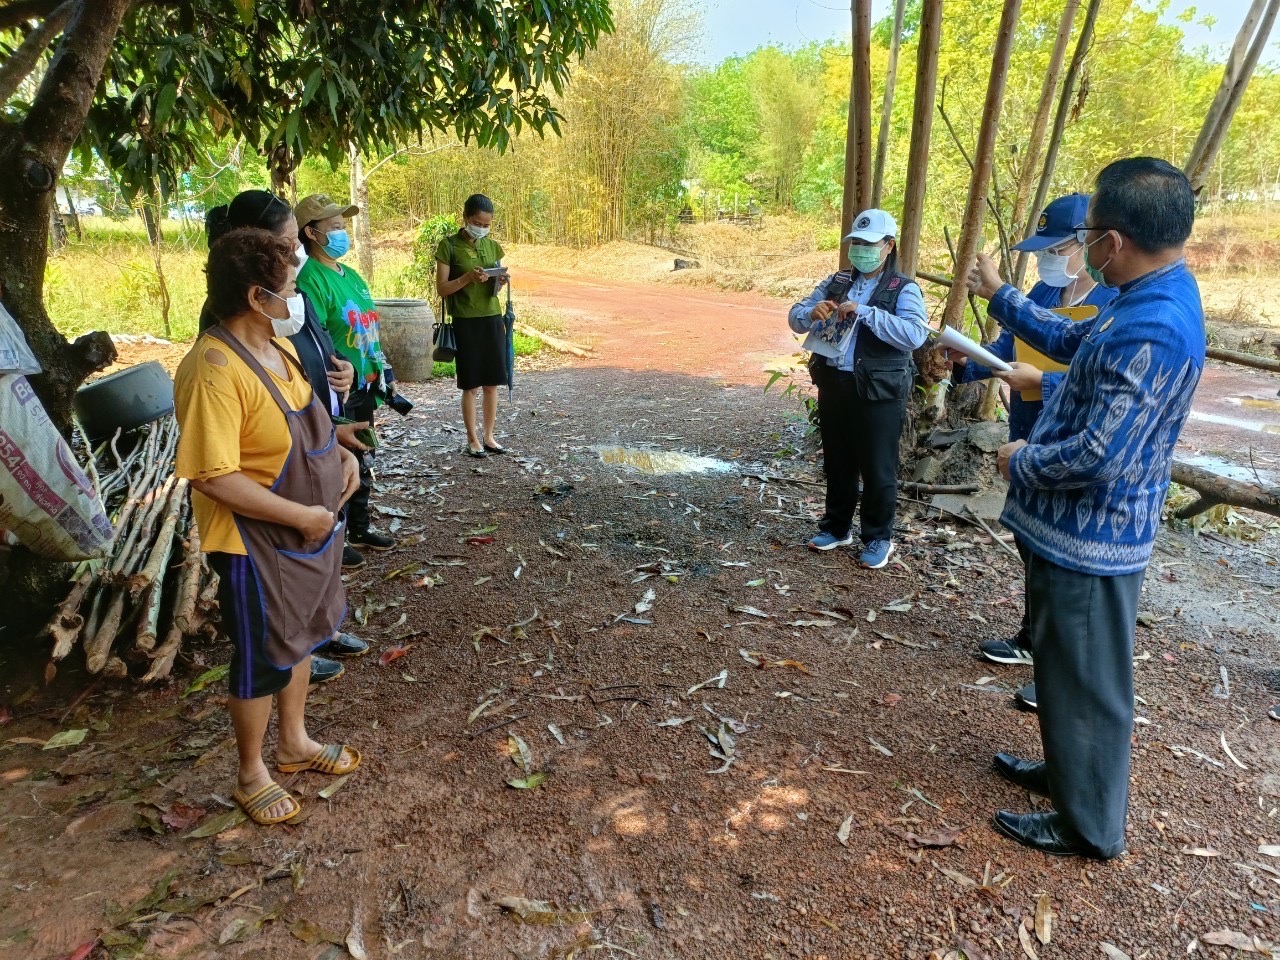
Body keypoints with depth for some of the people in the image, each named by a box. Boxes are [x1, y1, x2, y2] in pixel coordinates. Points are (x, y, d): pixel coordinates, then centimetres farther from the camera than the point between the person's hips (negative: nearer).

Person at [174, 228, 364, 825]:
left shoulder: (278, 345, 2)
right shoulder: (214, 369, -26)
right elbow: (213, 478, -29)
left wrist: (340, 452, -1)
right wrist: (301, 517, -23)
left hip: (312, 528, 9)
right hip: (257, 543, -9)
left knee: (301, 638, 23)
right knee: (263, 660, 9)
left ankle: (295, 743, 45)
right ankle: (251, 776, 33)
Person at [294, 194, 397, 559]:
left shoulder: (350, 275, 11)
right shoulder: (310, 280, -17)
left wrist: (378, 381, 15)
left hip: (364, 388, 9)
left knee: (362, 463, 19)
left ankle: (359, 528, 36)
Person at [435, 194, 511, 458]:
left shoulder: (493, 246, 9)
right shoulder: (449, 246, -5)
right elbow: (442, 289, -8)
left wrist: (500, 281, -8)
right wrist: (467, 278, -22)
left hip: (492, 319, 4)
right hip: (465, 322, -4)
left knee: (492, 383, 6)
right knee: (471, 385, 0)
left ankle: (488, 436, 18)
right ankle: (473, 439, 12)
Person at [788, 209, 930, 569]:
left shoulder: (904, 289, -6)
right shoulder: (836, 282, 10)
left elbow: (916, 335, -22)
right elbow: (795, 317, 7)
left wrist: (865, 312, -27)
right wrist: (812, 314, -17)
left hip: (878, 393, -5)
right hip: (833, 386, 5)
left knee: (877, 468, 5)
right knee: (837, 463, 16)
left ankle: (878, 538, 21)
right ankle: (837, 527, 32)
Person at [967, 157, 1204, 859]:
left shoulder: (1150, 333, -29)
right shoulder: (1151, 297, 5)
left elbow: (1097, 458, -31)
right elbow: (1071, 342, 24)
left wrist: (1020, 463, -13)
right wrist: (1000, 296, 28)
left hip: (1088, 538, -10)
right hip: (1077, 528, 10)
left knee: (1083, 678, 6)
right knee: (1066, 667, 25)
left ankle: (1089, 824, 26)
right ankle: (1067, 771, 45)